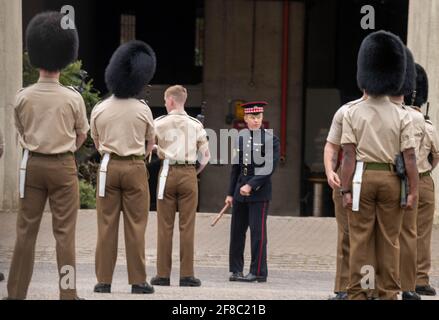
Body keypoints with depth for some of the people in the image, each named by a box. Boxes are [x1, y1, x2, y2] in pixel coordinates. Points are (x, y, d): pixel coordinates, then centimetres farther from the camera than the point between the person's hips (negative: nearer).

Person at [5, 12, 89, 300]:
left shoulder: (23, 97, -5)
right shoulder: (73, 98, -9)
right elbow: (82, 136, 6)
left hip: (32, 165, 2)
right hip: (63, 167, -2)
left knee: (26, 231, 8)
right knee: (65, 233, 2)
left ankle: (16, 293, 11)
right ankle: (68, 293, 2)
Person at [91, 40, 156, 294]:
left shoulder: (99, 110, -1)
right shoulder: (143, 109, -6)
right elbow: (151, 143, 9)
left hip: (109, 168, 2)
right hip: (135, 168, -2)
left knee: (107, 225, 4)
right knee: (136, 226, 1)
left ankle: (104, 280, 3)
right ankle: (138, 281, 1)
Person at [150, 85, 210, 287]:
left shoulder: (159, 123, 0)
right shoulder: (196, 125, 5)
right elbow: (206, 156, 6)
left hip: (167, 173, -1)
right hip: (189, 174, 1)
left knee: (165, 226, 3)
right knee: (187, 226, 1)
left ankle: (163, 274, 2)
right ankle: (187, 274, -1)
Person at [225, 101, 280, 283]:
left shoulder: (270, 140, -6)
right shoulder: (240, 137, 9)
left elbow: (269, 168, -12)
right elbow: (236, 167, 14)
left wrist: (251, 186, -18)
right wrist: (230, 193, 12)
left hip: (259, 192, -5)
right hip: (240, 190, 5)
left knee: (258, 231, -4)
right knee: (237, 231, 8)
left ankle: (258, 272, 1)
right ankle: (236, 269, 17)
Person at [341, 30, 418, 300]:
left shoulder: (353, 114, -3)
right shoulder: (402, 116, -2)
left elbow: (349, 155, -7)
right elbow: (410, 157, -6)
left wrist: (346, 190, -6)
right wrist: (414, 191, -3)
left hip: (363, 178, -1)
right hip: (392, 179, 1)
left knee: (360, 240, 4)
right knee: (390, 241, 8)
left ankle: (358, 293, 4)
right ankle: (389, 293, 10)